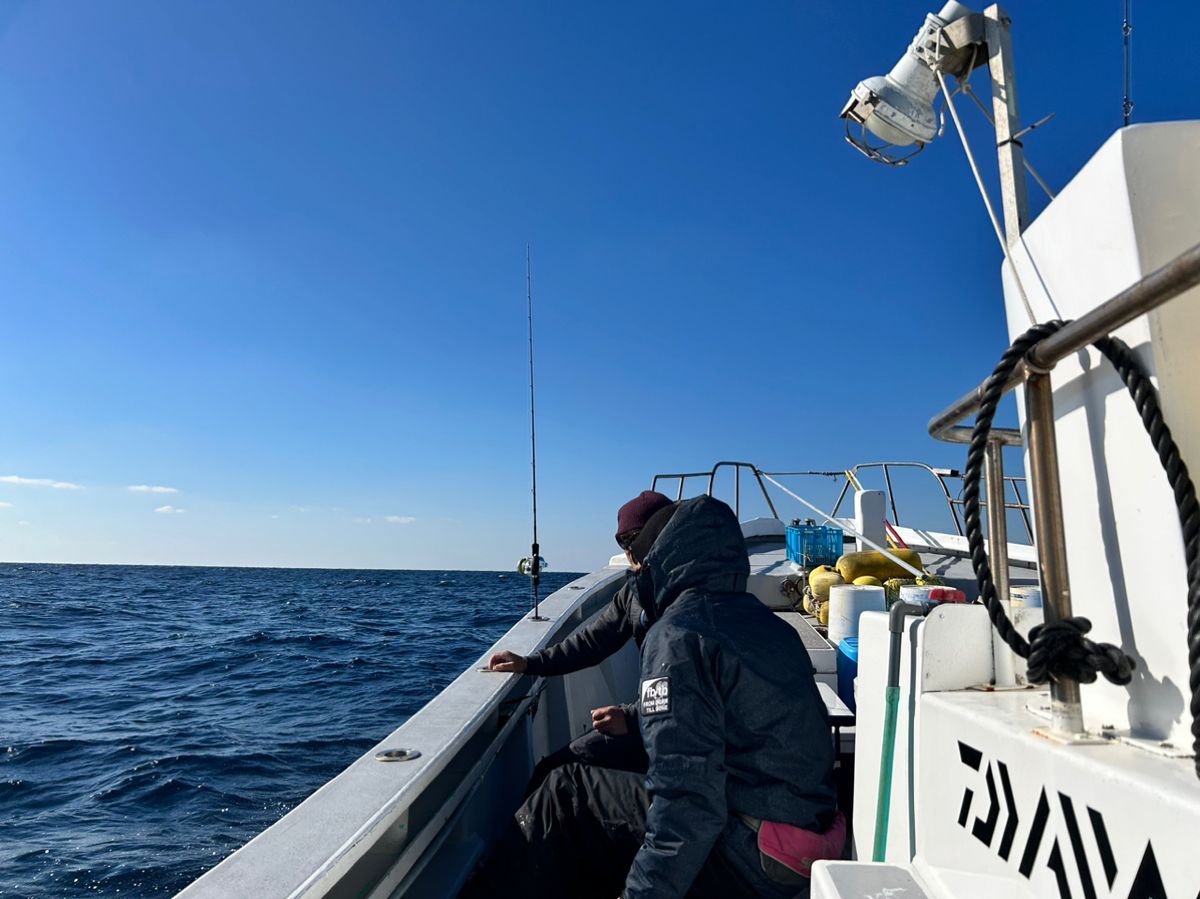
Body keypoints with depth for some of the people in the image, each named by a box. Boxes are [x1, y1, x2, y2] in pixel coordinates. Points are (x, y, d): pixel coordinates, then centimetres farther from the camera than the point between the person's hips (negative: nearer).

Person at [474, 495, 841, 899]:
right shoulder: (766, 621, 11)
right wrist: (632, 719, 29)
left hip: (750, 860, -9)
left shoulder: (678, 633, -16)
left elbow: (686, 802, -22)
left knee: (568, 793, 4)